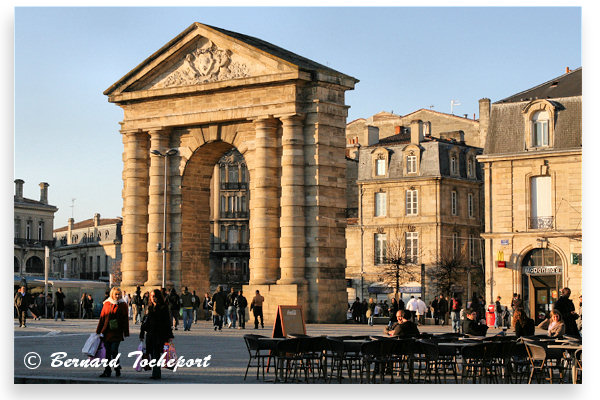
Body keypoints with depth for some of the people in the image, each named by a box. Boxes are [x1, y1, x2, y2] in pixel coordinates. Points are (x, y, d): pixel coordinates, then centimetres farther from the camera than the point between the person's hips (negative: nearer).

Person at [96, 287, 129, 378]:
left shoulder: (123, 305, 1)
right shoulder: (106, 304, 8)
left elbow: (125, 319, 1)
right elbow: (102, 318, 12)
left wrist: (125, 333, -3)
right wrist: (98, 331, 11)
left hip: (117, 332, -3)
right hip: (106, 332, 3)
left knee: (114, 351, -10)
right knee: (107, 352, 7)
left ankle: (117, 368, 9)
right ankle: (107, 371, 13)